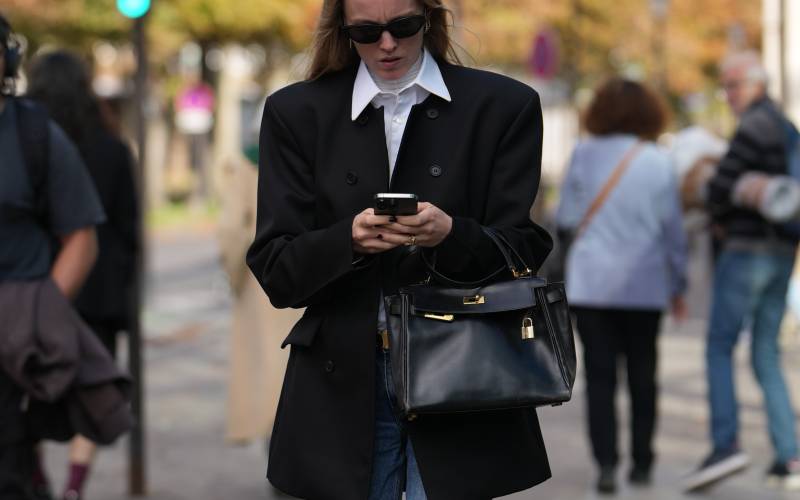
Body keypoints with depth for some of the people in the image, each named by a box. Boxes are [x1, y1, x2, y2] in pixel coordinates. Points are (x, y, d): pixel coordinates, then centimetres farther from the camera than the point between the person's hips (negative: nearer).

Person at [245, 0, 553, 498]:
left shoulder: (504, 106, 2)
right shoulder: (297, 113, 6)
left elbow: (525, 255, -2)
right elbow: (275, 271, 0)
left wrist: (450, 235, -22)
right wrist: (350, 239, -20)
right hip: (344, 387, 1)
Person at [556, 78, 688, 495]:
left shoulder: (584, 155, -3)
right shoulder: (658, 161, -3)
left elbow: (566, 218, 1)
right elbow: (673, 229, 1)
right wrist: (678, 285, 11)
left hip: (591, 283, 0)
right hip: (645, 285, 0)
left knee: (600, 375, 1)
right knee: (642, 375, 12)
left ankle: (606, 463, -10)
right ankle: (641, 463, 17)